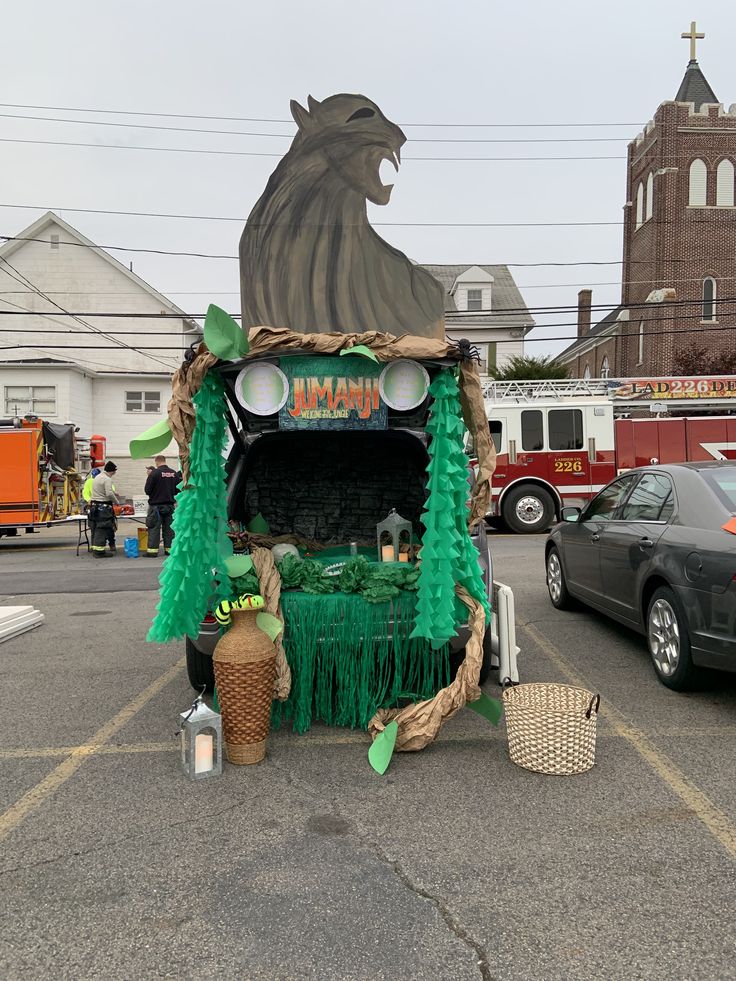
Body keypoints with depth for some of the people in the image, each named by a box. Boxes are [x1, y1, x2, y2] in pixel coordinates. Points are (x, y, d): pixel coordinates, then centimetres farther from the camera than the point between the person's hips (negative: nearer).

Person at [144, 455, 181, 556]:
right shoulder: (175, 474, 2)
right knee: (169, 528, 11)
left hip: (156, 505, -4)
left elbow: (147, 490, -11)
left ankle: (152, 550, 1)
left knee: (154, 529, 1)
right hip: (170, 505, 4)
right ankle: (169, 549, 13)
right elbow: (178, 490, 9)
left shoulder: (154, 473, -13)